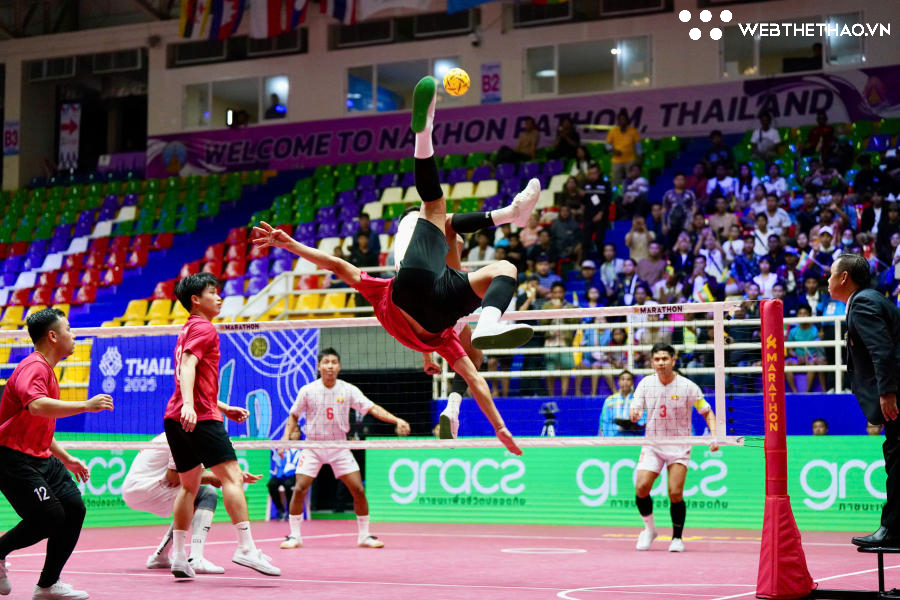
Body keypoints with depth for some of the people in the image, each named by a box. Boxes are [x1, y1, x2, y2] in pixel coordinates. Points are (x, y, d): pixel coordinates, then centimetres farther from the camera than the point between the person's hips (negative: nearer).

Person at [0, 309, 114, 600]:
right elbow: (36, 406, -36)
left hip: (41, 458, 10)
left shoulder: (46, 369, 18)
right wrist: (85, 405, -34)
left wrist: (67, 459, 25)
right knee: (49, 518, -17)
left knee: (74, 508, -1)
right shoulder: (33, 367, -14)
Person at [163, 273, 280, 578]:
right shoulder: (204, 329, -5)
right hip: (201, 418, -10)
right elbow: (188, 365, -20)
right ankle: (245, 548, -23)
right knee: (232, 476, -13)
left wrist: (224, 408, 30)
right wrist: (189, 405, -33)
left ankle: (179, 556, 12)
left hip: (176, 419, 10)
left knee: (189, 485, 14)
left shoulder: (188, 330, 25)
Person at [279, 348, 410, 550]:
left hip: (339, 446, 1)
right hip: (313, 445, -1)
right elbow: (294, 416, 7)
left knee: (358, 490, -7)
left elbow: (372, 408, -9)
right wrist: (286, 436, -8)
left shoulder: (348, 390, -4)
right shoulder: (308, 391, -5)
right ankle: (294, 536, 3)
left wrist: (396, 420, -22)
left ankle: (364, 536, 7)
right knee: (299, 490, -12)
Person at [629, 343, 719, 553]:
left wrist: (714, 435, -16)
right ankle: (649, 529, 12)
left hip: (679, 446, -2)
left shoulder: (688, 386, -8)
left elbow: (707, 412, -1)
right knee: (641, 488, -12)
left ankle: (677, 538, 7)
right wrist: (634, 414, -25)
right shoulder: (645, 384, -1)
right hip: (652, 444, 2)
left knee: (675, 493, -12)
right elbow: (635, 410, 0)